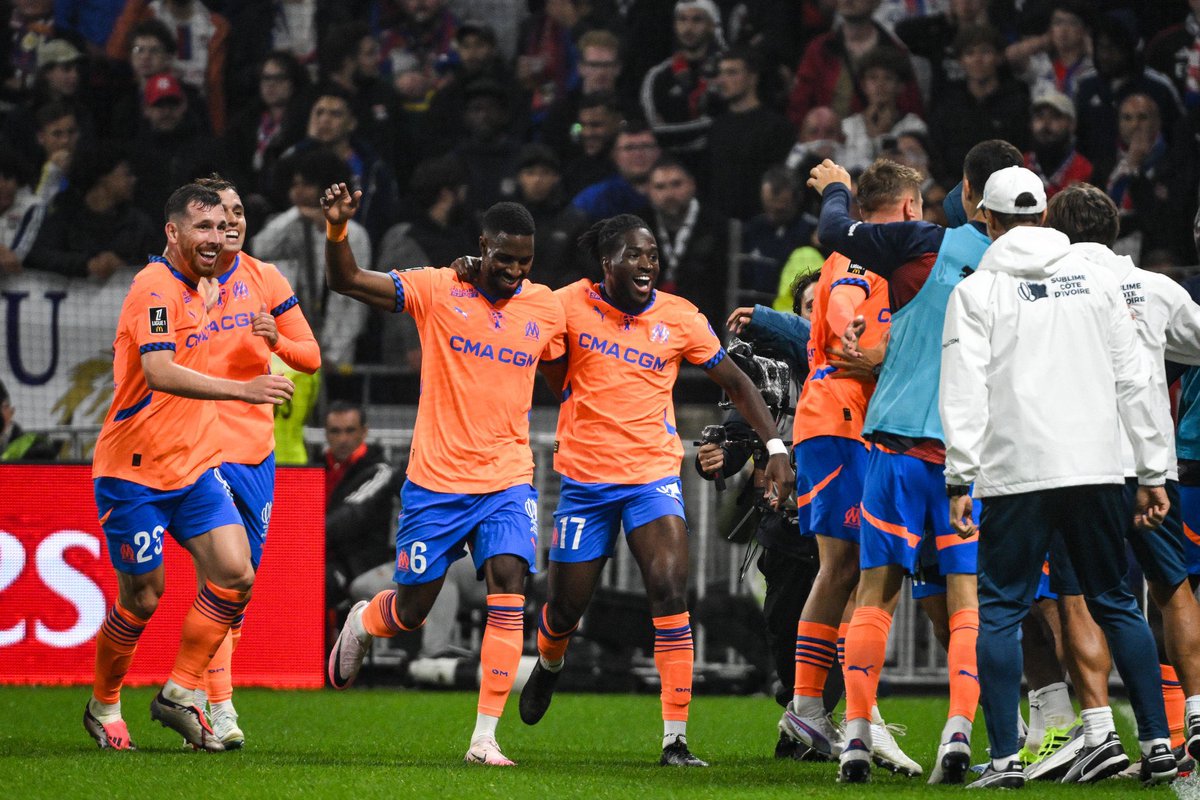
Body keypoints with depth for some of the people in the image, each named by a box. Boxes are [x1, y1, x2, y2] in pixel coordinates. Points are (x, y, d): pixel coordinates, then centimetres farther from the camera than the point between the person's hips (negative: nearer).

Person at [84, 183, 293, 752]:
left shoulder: (190, 292, 13)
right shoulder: (155, 289, -17)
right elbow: (159, 372, -33)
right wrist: (240, 389, -42)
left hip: (193, 466, 8)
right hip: (135, 470, -8)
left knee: (235, 575, -7)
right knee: (143, 597, -1)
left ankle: (180, 694, 6)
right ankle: (103, 706, 21)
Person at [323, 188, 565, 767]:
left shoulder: (546, 308, 3)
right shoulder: (439, 291, -7)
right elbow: (345, 281, -13)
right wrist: (337, 229, -31)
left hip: (507, 479, 2)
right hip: (436, 478, -2)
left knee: (508, 586, -19)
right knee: (411, 610, 5)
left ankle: (485, 738, -16)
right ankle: (362, 623, 44)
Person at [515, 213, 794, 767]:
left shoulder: (679, 317, -3)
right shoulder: (570, 305, -4)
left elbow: (734, 382, 4)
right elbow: (551, 377, 10)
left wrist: (775, 447, -4)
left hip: (654, 475, 0)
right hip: (585, 476, 0)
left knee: (670, 592, -20)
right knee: (566, 607, 9)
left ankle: (675, 740, -17)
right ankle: (548, 664, 49)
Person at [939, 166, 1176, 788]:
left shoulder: (977, 291, 1)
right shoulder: (1095, 280, 10)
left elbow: (964, 392, -7)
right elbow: (1134, 380, 10)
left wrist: (960, 480, -8)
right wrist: (1154, 472, 14)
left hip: (1016, 474, -3)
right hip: (1096, 469, 3)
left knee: (1000, 611, 2)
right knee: (1116, 603, 12)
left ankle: (1005, 757, -8)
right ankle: (1156, 743, 5)